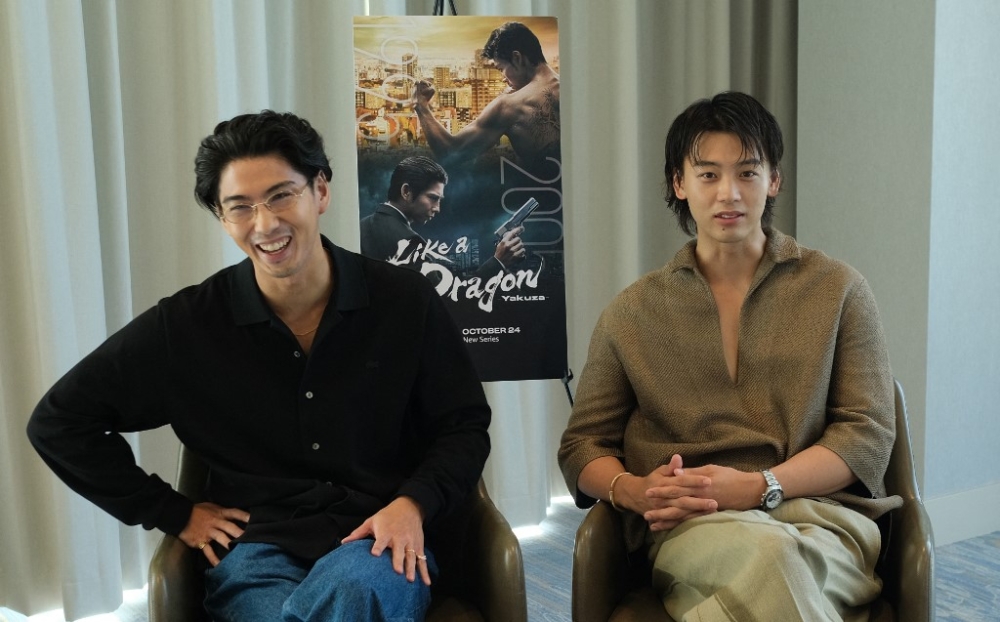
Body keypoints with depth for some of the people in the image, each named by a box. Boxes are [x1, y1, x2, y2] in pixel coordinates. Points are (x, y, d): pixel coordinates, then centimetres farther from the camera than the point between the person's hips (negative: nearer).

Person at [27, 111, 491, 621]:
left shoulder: (405, 302, -1)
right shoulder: (188, 323, -3)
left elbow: (464, 426, 10)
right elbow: (58, 422, 7)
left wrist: (413, 504, -9)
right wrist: (173, 513, 3)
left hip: (380, 542, 1)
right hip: (255, 546, 0)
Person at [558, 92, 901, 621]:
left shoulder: (838, 290, 12)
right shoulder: (630, 313, 15)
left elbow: (868, 435, 4)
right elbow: (582, 447, 15)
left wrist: (757, 487, -13)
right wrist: (635, 491, -10)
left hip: (820, 515, -1)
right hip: (688, 529, 1)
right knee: (766, 553, -36)